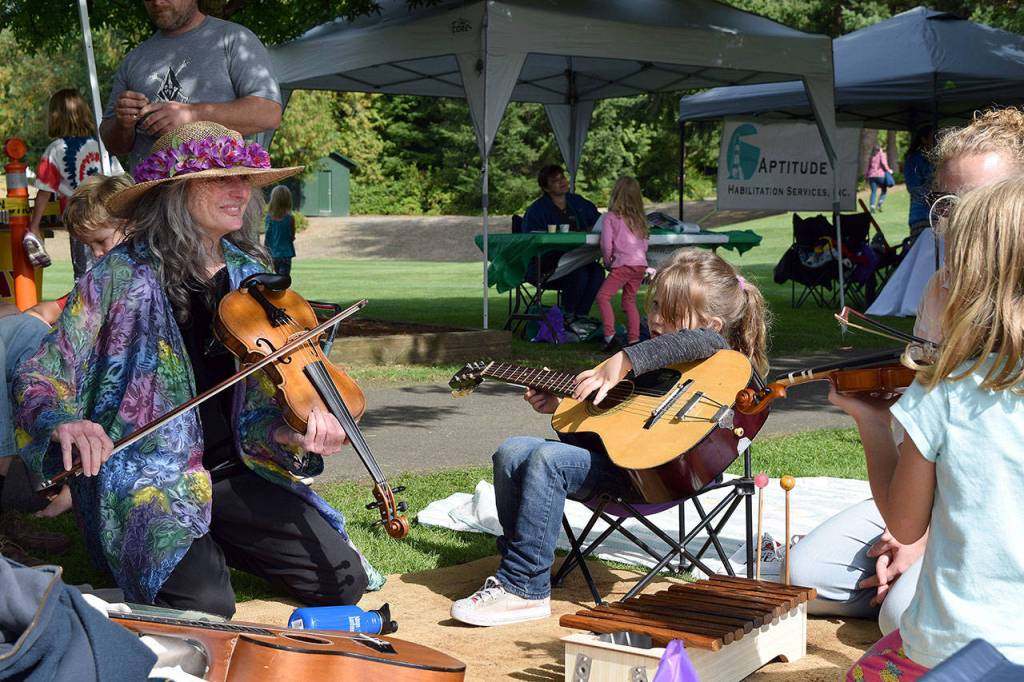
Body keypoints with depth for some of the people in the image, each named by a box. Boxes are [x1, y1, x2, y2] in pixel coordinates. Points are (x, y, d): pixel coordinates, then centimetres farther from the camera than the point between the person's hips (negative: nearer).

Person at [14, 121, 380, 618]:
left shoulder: (251, 277, 4)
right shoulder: (121, 277, -9)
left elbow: (261, 403, 4)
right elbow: (40, 377, -8)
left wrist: (295, 434, -19)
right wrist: (62, 422, -31)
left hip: (233, 473, 5)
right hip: (148, 481, -5)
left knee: (343, 580, -6)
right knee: (204, 606, -27)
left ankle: (218, 545, 19)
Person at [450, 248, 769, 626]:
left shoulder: (716, 358, -4)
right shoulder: (652, 354, 23)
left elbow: (698, 340, -31)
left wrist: (622, 362, -29)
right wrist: (561, 408, 15)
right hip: (615, 454, 10)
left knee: (547, 459, -26)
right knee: (512, 452, -1)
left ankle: (524, 588, -21)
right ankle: (516, 560, 7)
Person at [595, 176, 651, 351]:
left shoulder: (611, 217, -2)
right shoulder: (639, 219, 16)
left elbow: (606, 244, -6)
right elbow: (645, 245, 18)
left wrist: (608, 262, 9)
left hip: (623, 264, -7)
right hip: (641, 264, 7)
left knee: (603, 296, -3)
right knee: (630, 300, 16)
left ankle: (610, 335, -15)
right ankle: (634, 338, 10)